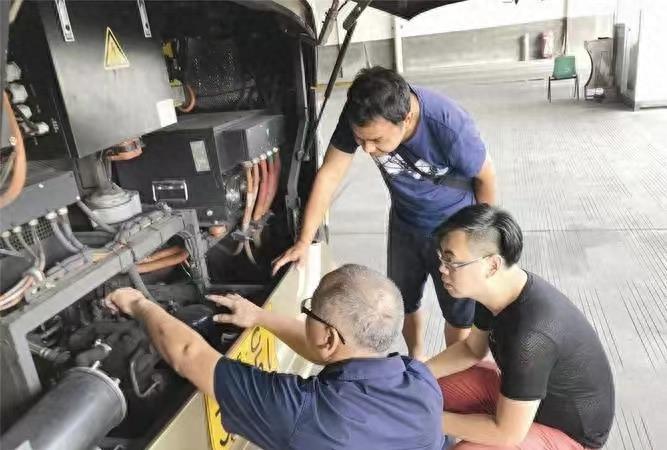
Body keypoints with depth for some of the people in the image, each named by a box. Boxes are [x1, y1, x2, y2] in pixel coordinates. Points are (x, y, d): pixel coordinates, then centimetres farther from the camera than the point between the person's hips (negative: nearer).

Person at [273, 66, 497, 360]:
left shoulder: (450, 128, -37)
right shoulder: (358, 117, -27)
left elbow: (486, 177, -19)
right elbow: (330, 173, -18)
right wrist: (304, 242, -18)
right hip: (405, 223, 4)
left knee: (458, 312, 10)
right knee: (403, 300, 19)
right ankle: (415, 360, 46)